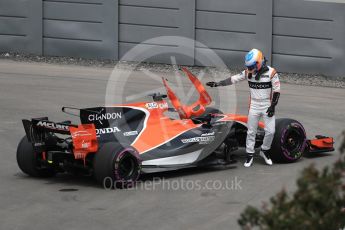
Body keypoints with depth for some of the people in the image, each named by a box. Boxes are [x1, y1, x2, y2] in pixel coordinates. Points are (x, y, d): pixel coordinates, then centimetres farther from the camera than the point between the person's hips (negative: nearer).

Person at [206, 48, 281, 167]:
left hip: (267, 107, -3)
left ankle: (265, 151, 17)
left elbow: (276, 91, -9)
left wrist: (273, 106, -14)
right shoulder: (248, 72, -3)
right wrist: (217, 83, -5)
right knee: (251, 132, 5)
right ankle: (249, 155, 16)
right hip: (254, 107, 3)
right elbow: (233, 79, 1)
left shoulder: (271, 72, -14)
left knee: (270, 131, -7)